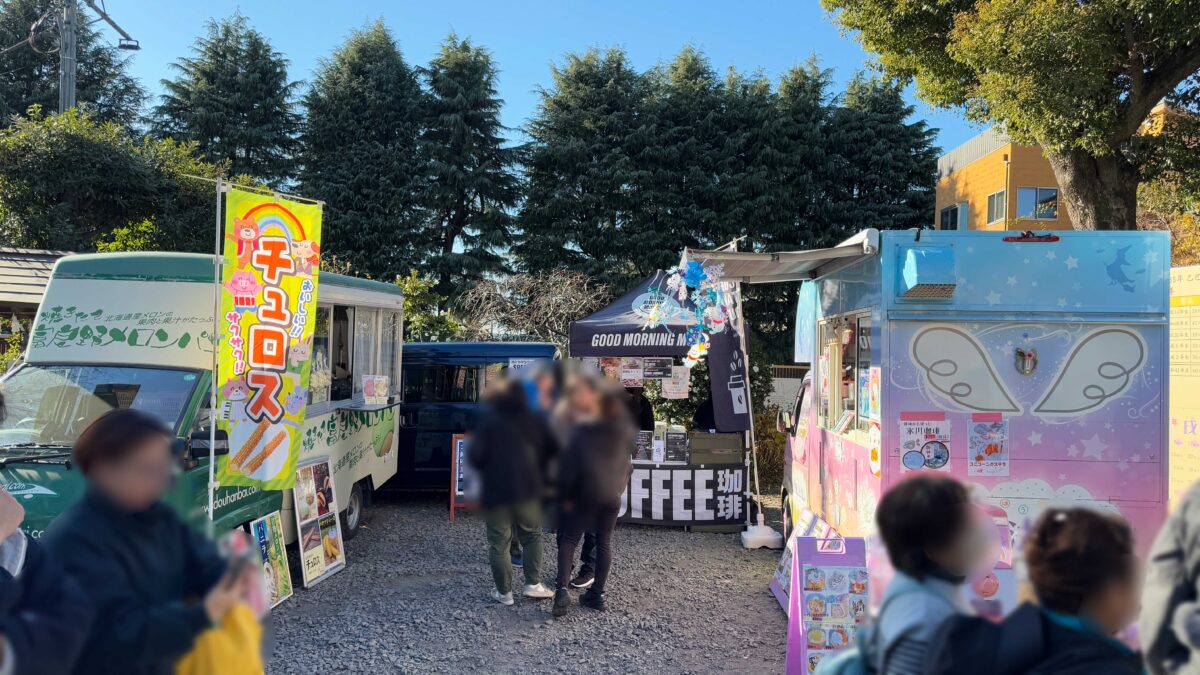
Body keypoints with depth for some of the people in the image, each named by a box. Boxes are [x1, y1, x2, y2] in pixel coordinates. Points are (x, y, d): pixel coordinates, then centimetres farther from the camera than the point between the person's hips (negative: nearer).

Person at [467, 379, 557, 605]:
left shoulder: (487, 421, -7)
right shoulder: (534, 421, 4)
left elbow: (475, 456, -14)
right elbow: (550, 450, 9)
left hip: (496, 493, -2)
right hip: (528, 491, 3)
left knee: (499, 544, 7)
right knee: (532, 536, 19)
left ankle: (504, 592, 13)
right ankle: (533, 584, 14)